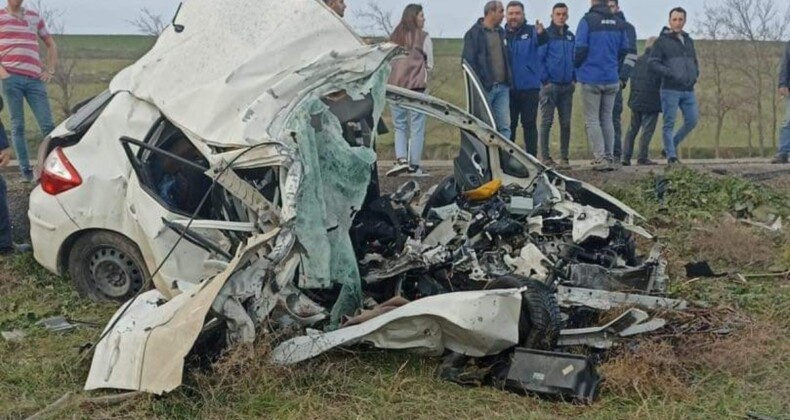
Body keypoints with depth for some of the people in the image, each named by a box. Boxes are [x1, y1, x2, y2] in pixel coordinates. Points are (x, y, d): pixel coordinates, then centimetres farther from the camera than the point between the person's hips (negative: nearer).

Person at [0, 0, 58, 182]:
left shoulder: (35, 17, 17)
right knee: (18, 126, 0)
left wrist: (50, 70, 13)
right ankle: (25, 169, 5)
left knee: (47, 124, -3)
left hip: (35, 79, 2)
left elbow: (51, 44, 25)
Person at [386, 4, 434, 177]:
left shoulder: (395, 36, 7)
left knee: (400, 125, 12)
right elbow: (429, 65, 4)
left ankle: (401, 159, -5)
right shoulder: (423, 37, -3)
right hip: (416, 86, -4)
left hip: (395, 86, 4)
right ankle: (414, 166, 4)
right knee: (417, 127, 4)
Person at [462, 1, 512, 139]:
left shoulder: (501, 32, 15)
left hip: (502, 87, 6)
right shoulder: (474, 34, -6)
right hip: (485, 88, -6)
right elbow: (469, 62, -10)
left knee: (505, 125, 1)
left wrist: (508, 80, 12)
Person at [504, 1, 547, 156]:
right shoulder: (502, 34, 6)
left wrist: (541, 33, -46)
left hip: (529, 87, -2)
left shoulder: (531, 31, -1)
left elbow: (542, 40, -23)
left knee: (529, 124, 3)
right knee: (508, 125, 10)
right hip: (508, 88, 2)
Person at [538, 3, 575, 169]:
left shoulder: (571, 37, 13)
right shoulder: (545, 34, -2)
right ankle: (546, 157, 2)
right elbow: (539, 59, -6)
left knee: (566, 123, 5)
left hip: (567, 86, 5)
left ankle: (564, 158, 12)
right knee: (547, 122, -3)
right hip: (550, 85, -5)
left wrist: (574, 79, 6)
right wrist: (545, 80, -10)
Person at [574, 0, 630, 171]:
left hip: (591, 78, -5)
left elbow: (580, 47, -13)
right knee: (607, 119, 14)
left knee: (592, 120, 2)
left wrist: (578, 66, 6)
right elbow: (625, 49, 8)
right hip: (612, 79, 5)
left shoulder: (587, 20, -10)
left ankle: (600, 158, -5)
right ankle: (609, 158, 12)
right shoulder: (619, 23, 5)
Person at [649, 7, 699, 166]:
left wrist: (695, 75, 7)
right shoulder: (662, 41, -1)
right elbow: (653, 62, -8)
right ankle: (671, 156, 0)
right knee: (669, 124, -5)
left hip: (688, 90, 6)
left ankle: (671, 146, 19)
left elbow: (695, 61, 27)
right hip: (670, 89, -6)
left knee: (692, 120, 3)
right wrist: (671, 74, -18)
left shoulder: (688, 40, 17)